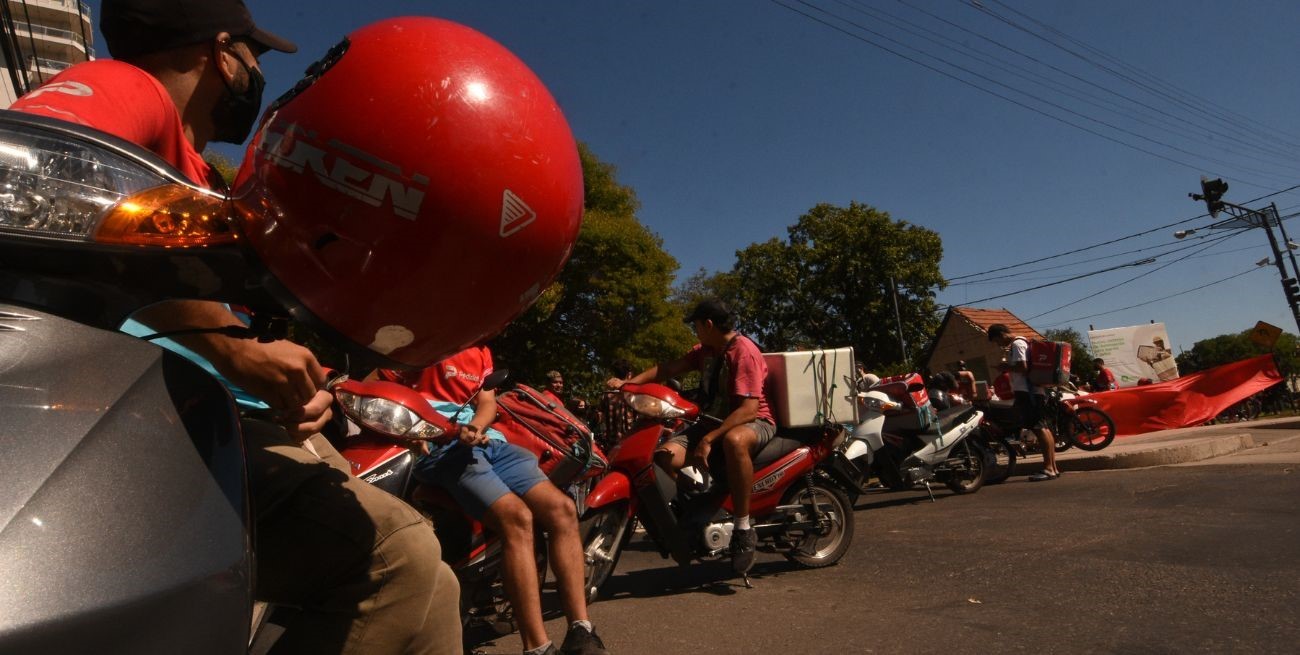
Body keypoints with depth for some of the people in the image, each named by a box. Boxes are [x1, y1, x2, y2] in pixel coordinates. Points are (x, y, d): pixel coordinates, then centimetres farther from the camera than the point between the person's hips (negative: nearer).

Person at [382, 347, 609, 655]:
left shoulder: (480, 351, 24)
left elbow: (488, 402, 12)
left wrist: (476, 426, -11)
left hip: (488, 440, 7)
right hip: (441, 445, -6)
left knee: (562, 509, -15)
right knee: (516, 516, -30)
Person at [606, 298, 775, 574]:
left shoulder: (744, 352, -17)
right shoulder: (706, 350, 10)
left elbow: (749, 409, -26)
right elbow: (670, 367, 5)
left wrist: (709, 439, -32)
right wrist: (629, 382, -9)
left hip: (754, 422, -7)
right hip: (715, 420, 7)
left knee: (734, 441, -45)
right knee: (665, 457, -19)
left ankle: (744, 530, -31)